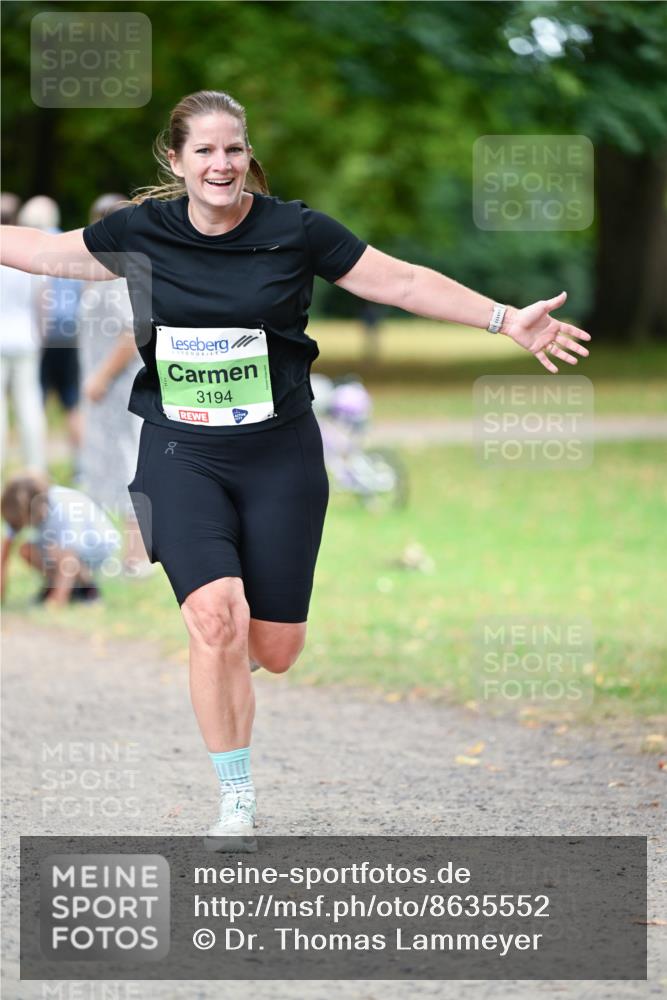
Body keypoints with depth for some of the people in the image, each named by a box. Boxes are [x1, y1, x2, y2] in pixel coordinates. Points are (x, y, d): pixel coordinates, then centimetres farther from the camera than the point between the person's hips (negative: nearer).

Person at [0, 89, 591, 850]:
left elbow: (404, 282, -1)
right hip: (181, 454, 0)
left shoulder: (297, 231, -6)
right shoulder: (140, 233, -2)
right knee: (215, 620, -20)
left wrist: (508, 321, -4)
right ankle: (236, 802, -5)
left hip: (278, 454, 0)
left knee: (276, 652, 0)